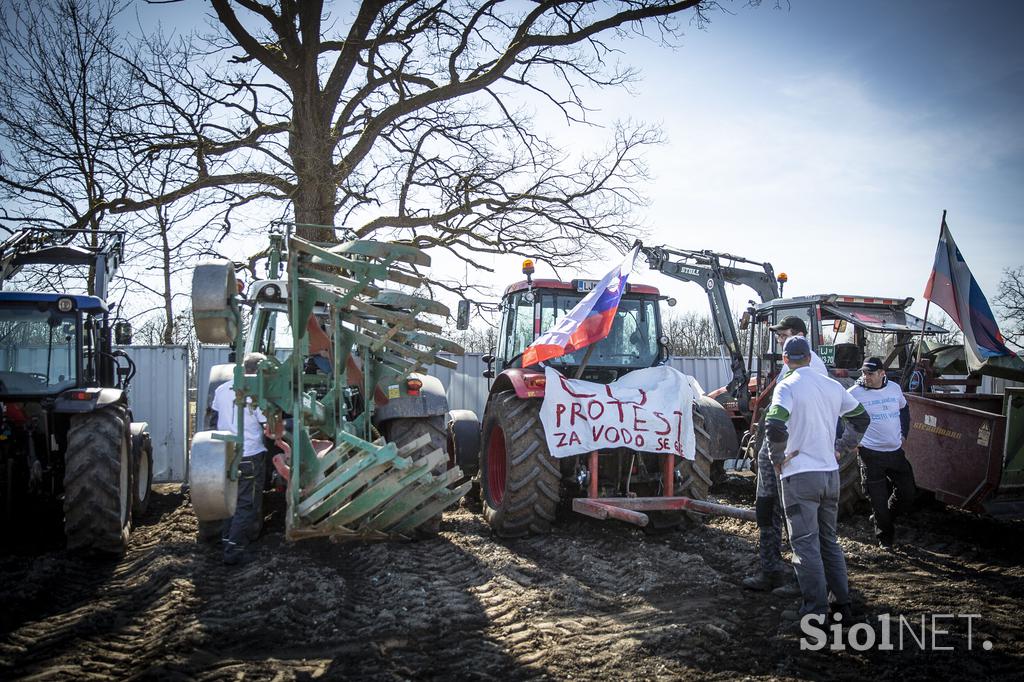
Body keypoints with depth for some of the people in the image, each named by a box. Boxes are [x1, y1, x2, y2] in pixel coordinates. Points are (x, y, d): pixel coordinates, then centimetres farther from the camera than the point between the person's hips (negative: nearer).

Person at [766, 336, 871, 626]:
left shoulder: (787, 386, -11)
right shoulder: (832, 386, 8)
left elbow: (774, 425, -26)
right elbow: (862, 418, 20)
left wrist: (778, 459, -11)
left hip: (799, 475, -6)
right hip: (830, 473, 6)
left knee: (805, 543, -1)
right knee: (829, 540, 18)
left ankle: (815, 610, 1)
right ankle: (842, 602, 23)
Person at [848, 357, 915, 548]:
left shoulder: (895, 388, 4)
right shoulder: (855, 393, -10)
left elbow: (904, 409, 23)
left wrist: (904, 434, 15)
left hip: (895, 451, 5)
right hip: (871, 453, -5)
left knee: (908, 493, 8)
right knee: (878, 500, -1)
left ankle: (884, 519, 31)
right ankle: (885, 536, 18)